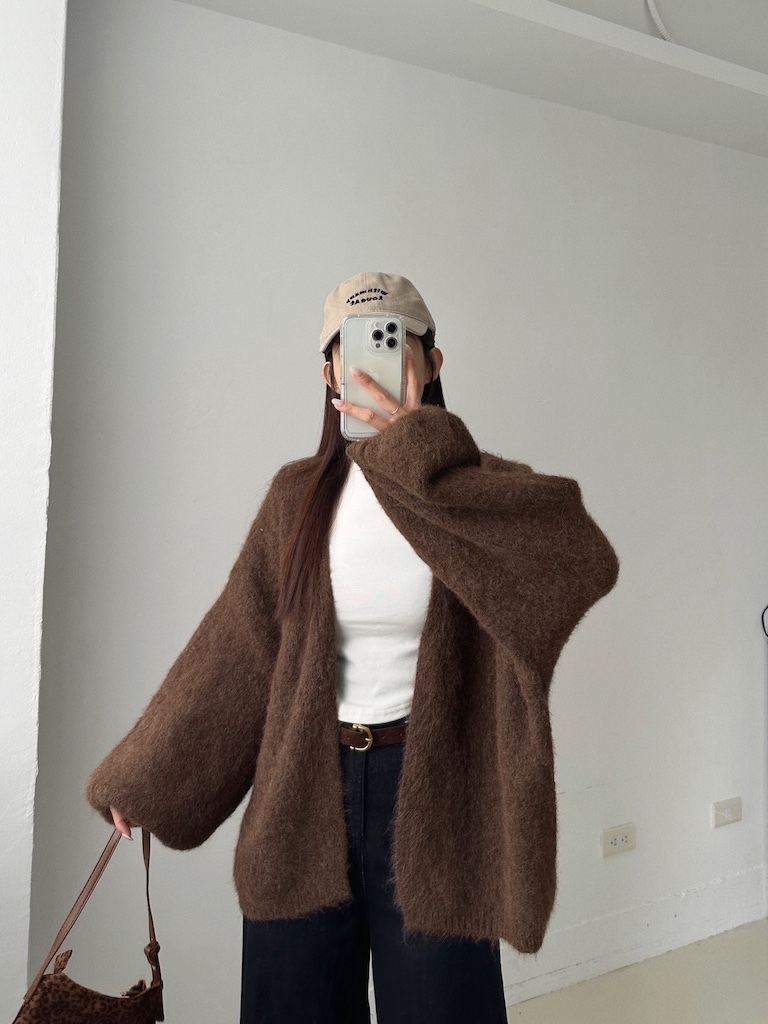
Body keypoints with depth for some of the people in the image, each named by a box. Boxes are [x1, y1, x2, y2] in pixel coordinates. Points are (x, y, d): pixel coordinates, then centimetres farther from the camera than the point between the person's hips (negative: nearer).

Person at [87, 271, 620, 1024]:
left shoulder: (478, 487, -7)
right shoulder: (298, 495, 0)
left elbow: (586, 558, -29)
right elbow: (232, 649, 4)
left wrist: (417, 458, -28)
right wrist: (139, 777, 8)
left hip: (431, 796, -2)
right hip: (302, 796, 3)